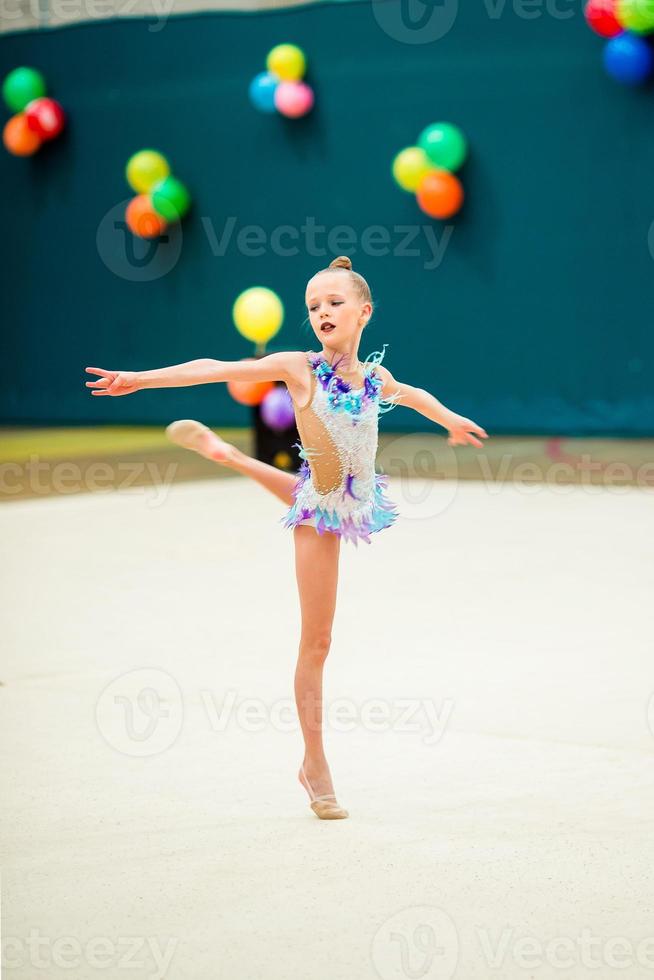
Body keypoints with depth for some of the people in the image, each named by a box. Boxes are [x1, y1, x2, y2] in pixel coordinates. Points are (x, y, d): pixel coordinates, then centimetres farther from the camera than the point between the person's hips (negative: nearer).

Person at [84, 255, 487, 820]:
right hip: (320, 513, -5)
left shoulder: (375, 378, 0)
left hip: (354, 501, 5)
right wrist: (140, 379, -25)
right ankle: (316, 769, 7)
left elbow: (411, 395, 23)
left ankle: (221, 451, 52)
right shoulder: (299, 368, -13)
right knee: (317, 640, -1)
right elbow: (217, 370, -18)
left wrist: (452, 420, 40)